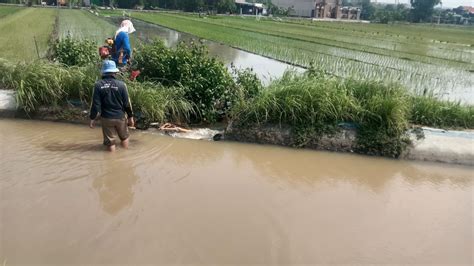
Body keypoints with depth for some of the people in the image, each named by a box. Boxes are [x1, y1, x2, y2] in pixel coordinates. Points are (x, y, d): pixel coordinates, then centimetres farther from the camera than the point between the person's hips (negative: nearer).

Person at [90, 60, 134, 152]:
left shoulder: (98, 85, -8)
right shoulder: (121, 84, -9)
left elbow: (95, 104, -7)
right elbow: (127, 103, -5)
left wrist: (92, 118, 2)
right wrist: (130, 117, 5)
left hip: (106, 118, 0)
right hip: (120, 117, 0)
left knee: (110, 142, 9)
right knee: (124, 137, 21)